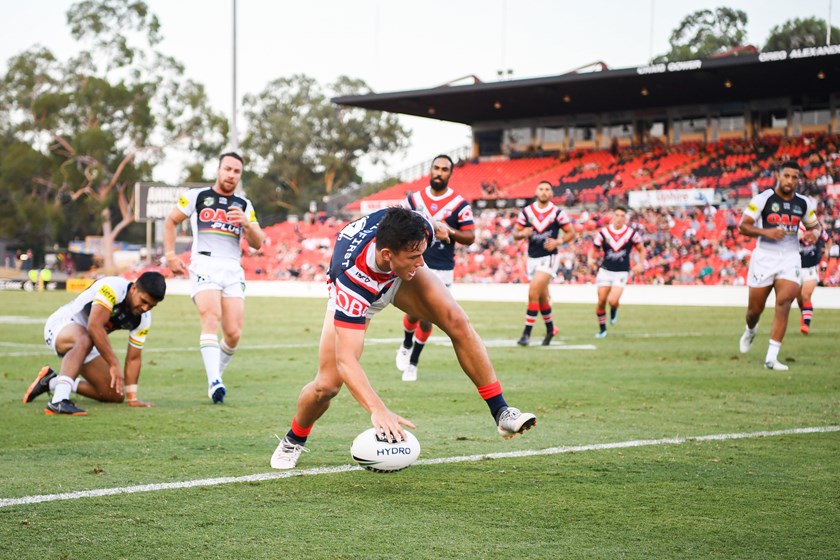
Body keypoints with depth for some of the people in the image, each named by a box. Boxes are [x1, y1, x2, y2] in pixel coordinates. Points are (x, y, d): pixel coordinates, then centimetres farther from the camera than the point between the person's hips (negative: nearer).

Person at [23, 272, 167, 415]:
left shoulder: (144, 319, -6)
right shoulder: (113, 288, -28)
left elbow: (133, 358, 0)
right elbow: (94, 326, -37)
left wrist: (132, 398, -5)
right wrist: (114, 365, -37)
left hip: (87, 341, 8)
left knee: (115, 395, 6)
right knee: (85, 341, -42)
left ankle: (52, 382, 20)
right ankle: (59, 401, -53)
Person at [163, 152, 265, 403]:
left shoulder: (244, 205, 18)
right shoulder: (197, 196, 11)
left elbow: (257, 243, 11)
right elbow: (171, 221, 20)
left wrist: (247, 224, -8)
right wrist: (171, 255, 10)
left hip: (233, 271, 3)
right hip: (204, 266, -3)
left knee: (233, 333, -7)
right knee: (211, 318, -25)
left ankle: (216, 374, 17)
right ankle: (214, 382, -34)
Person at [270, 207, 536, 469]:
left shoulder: (420, 230, -36)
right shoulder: (350, 280, -47)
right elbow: (345, 359, -50)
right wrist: (378, 409, -62)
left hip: (399, 278, 3)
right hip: (357, 293, -3)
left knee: (457, 321, -23)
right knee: (326, 385, -12)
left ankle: (501, 412, -15)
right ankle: (293, 440, 21)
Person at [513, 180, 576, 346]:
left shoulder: (557, 213, -5)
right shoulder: (526, 211, 3)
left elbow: (571, 233, 0)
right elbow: (515, 234, 7)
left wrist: (558, 242, -17)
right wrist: (523, 234, -16)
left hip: (549, 258, -4)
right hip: (532, 258, 4)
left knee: (533, 293, -17)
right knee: (542, 296, 14)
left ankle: (527, 333, -14)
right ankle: (550, 328, 34)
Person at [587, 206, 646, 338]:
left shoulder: (631, 233, -3)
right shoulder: (603, 232, -2)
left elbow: (642, 250, 8)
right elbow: (593, 248, 5)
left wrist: (640, 264, -8)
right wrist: (590, 259, -16)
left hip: (621, 273, -1)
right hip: (605, 271, 2)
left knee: (613, 301, -17)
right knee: (601, 301, -2)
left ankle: (614, 310, 21)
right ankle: (602, 329, 17)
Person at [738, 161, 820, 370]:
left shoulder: (804, 203, 6)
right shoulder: (763, 199, -6)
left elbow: (814, 226, 20)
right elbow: (743, 226, -7)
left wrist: (812, 234, -4)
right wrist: (766, 232, -22)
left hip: (790, 259, 2)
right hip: (764, 257, -2)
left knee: (784, 304, -15)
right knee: (755, 309, 6)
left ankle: (771, 357, -13)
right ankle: (751, 330, 45)